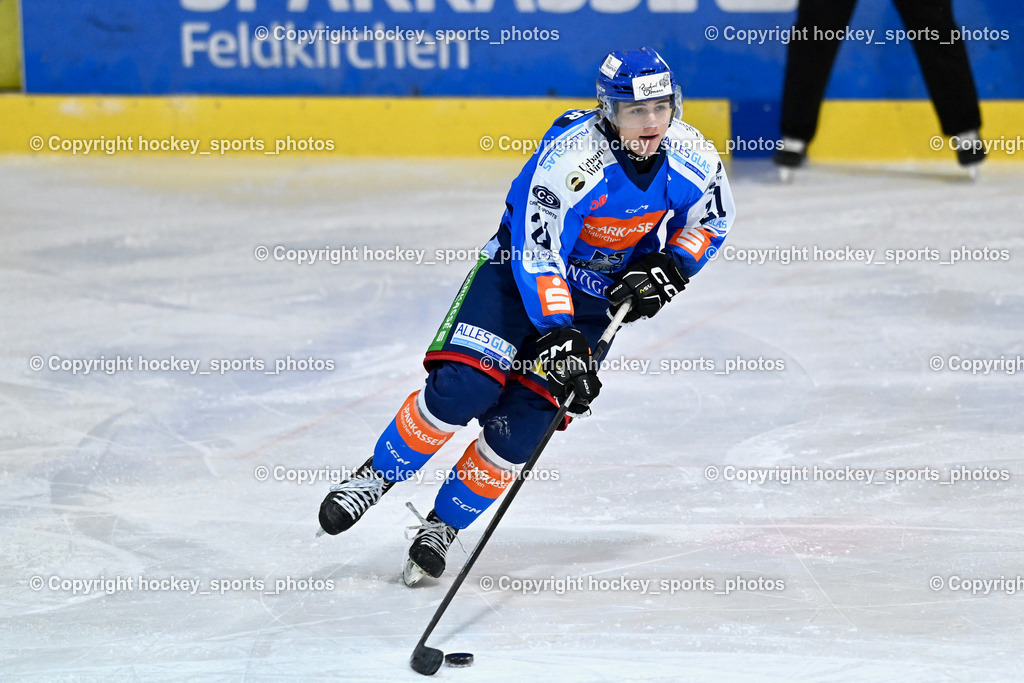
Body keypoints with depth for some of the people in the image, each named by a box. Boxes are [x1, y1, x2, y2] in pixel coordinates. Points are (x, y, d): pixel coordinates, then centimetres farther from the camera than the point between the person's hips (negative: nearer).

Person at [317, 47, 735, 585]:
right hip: (520, 269, -3)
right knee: (463, 389, -21)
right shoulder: (570, 157, -29)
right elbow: (537, 254, -29)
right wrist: (557, 337, -35)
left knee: (522, 421, -10)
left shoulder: (691, 156, -14)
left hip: (597, 297, 3)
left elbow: (712, 217, 7)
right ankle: (378, 475, 3)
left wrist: (667, 269, -9)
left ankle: (443, 525, 7)